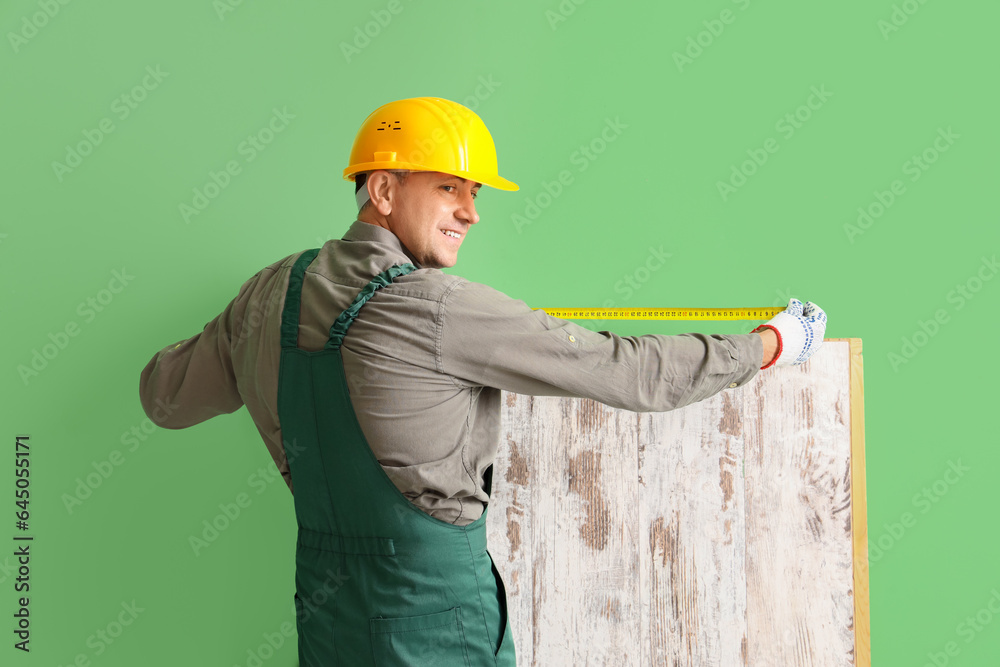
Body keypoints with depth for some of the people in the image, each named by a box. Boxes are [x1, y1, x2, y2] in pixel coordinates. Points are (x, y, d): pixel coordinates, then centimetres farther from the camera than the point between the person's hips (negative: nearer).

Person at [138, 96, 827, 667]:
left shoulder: (272, 293, 0)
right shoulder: (439, 308, -20)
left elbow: (164, 394, 14)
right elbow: (627, 372, -16)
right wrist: (772, 345, -3)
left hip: (325, 606, 7)